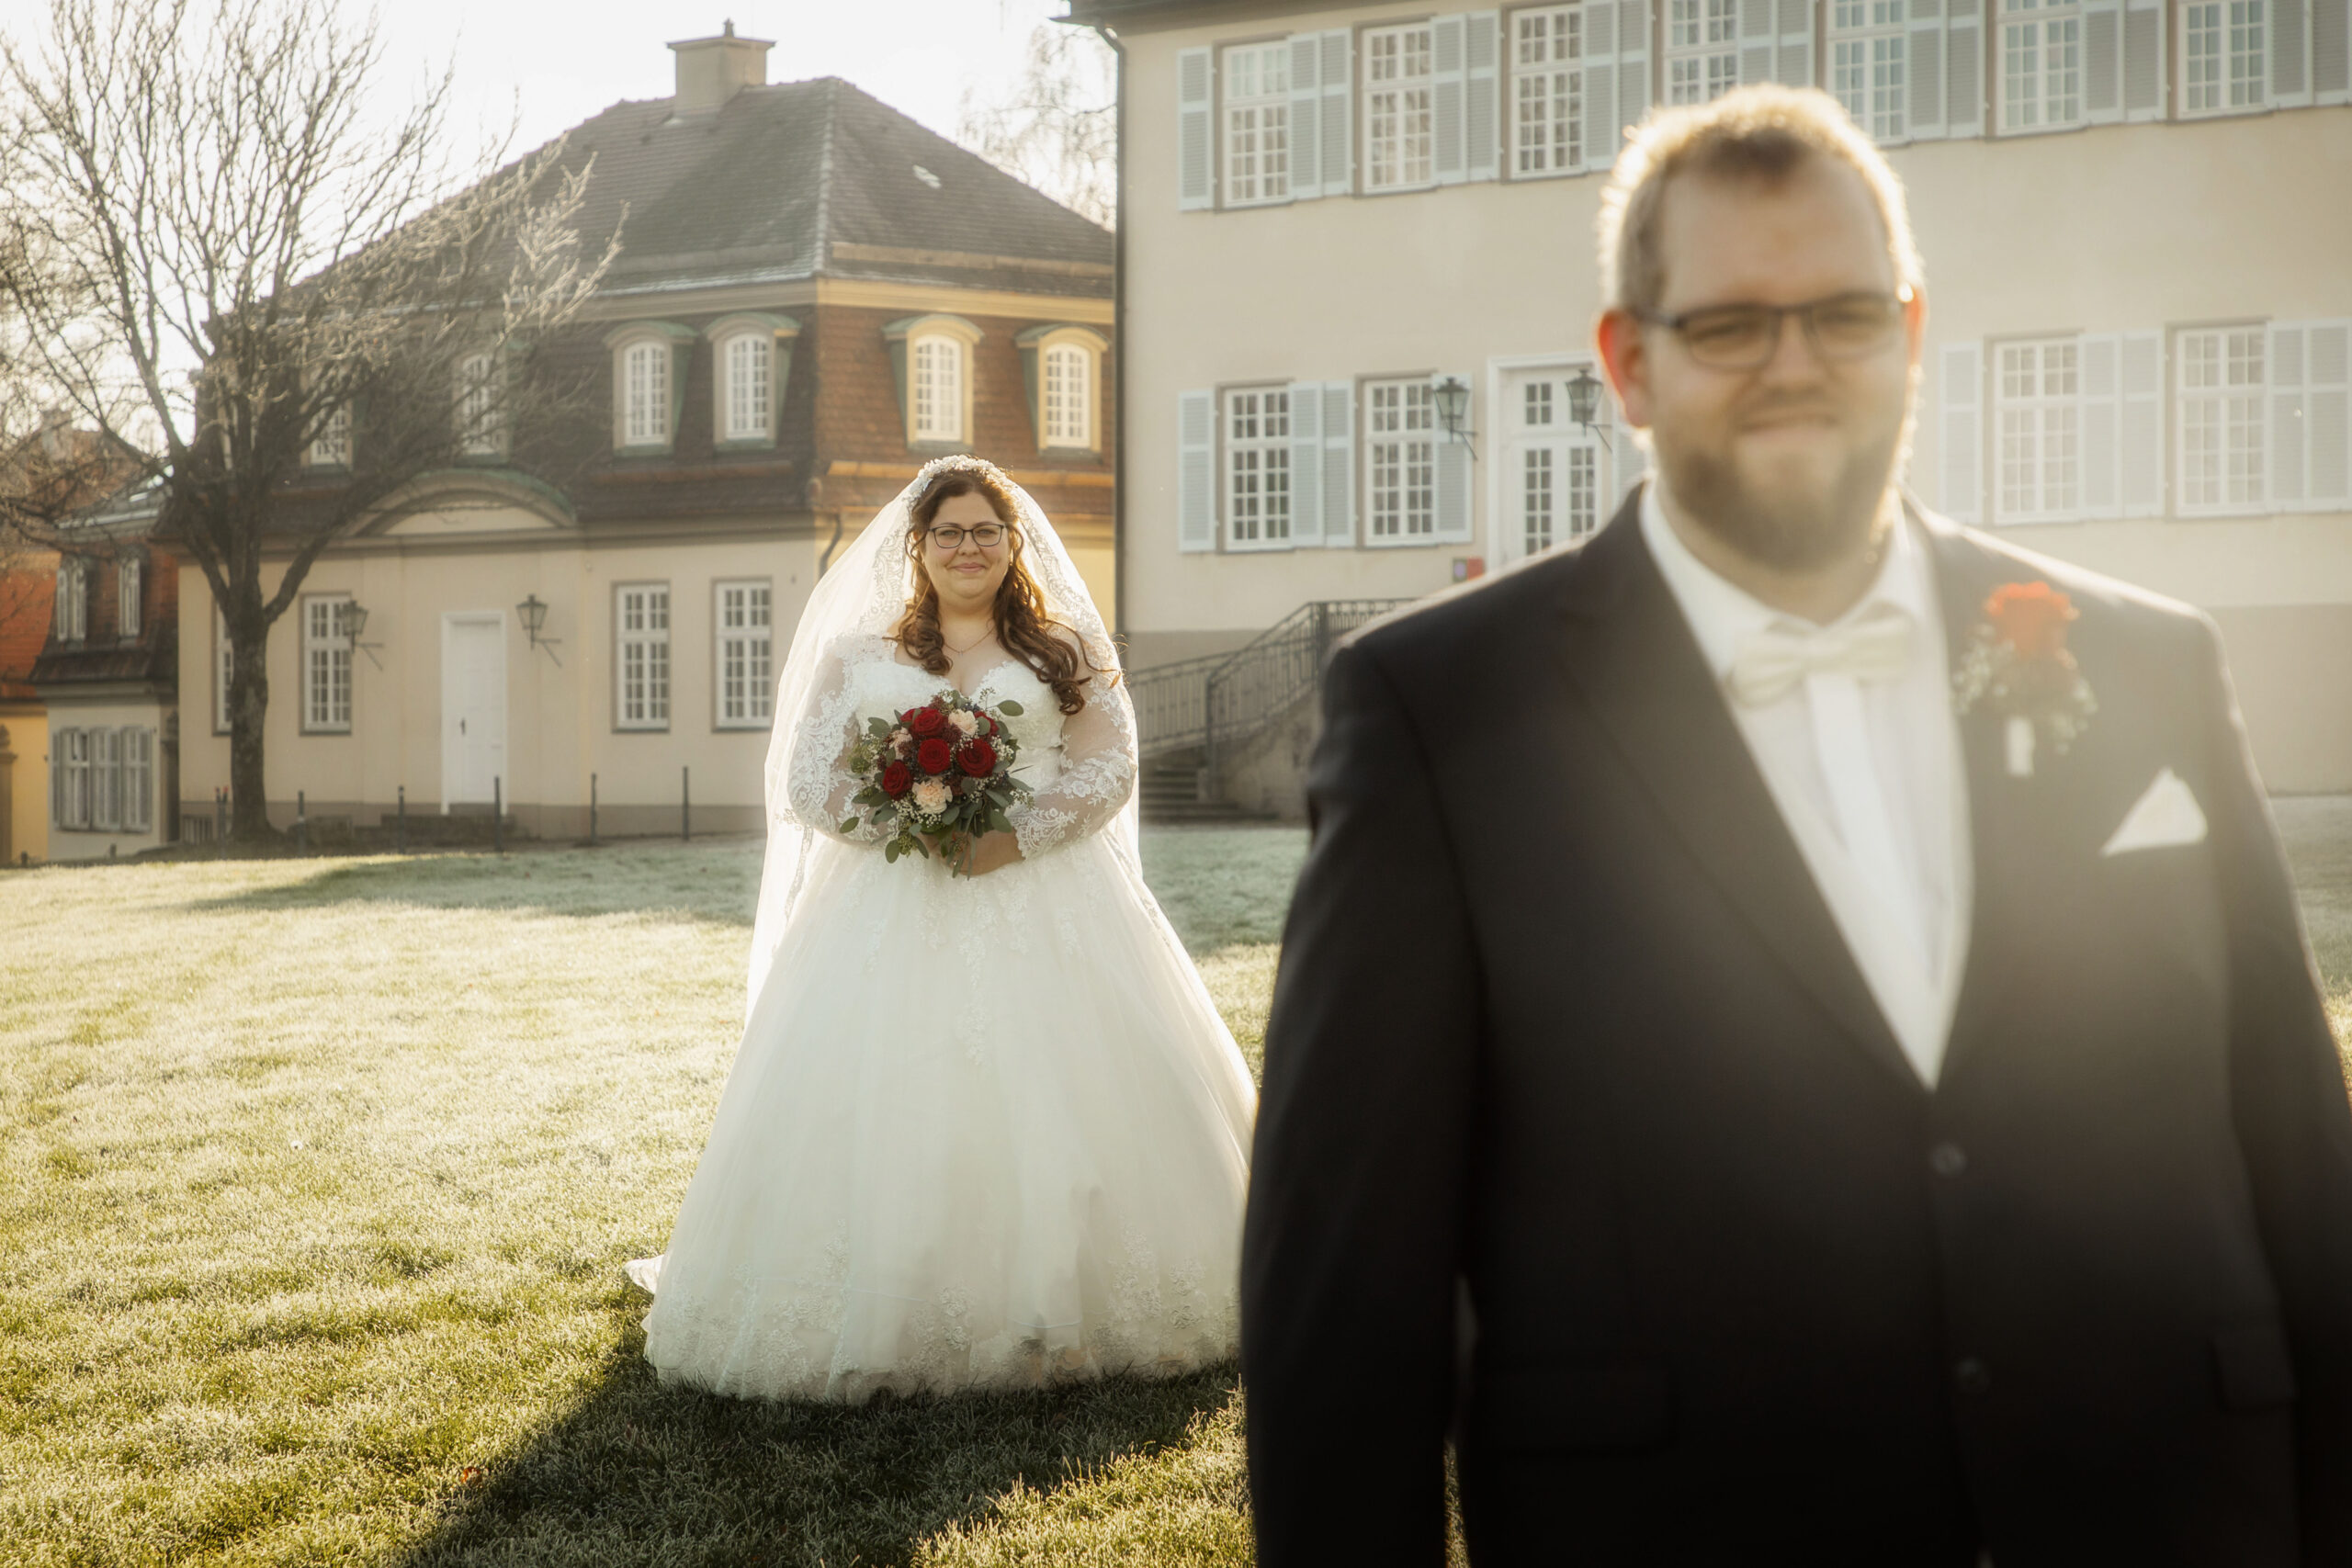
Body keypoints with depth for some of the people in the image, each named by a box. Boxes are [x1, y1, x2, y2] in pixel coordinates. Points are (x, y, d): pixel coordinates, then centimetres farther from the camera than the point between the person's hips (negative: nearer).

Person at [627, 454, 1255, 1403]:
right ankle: (882, 1317, 1)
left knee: (1053, 1104, -5)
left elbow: (1109, 768, 2)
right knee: (882, 1107, -6)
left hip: (1043, 903, 0)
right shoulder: (857, 654, 12)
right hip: (894, 913, 1)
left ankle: (1052, 1313, 4)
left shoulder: (1065, 650, 10)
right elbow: (809, 779, 6)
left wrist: (1015, 837, -13)